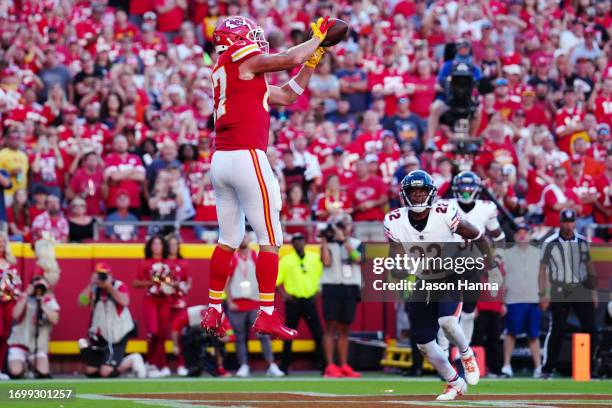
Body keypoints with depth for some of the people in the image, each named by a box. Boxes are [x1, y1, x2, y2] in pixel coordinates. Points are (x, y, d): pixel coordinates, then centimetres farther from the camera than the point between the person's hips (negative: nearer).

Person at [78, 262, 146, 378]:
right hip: (99, 335, 5)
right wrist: (91, 284, -18)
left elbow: (124, 301, -27)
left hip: (117, 337, -5)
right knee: (90, 372, 4)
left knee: (106, 372, -17)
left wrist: (109, 286, -24)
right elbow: (82, 302, -11)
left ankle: (132, 361, 9)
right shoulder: (94, 289, 3)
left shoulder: (119, 286, -8)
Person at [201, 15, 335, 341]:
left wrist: (314, 57, 24)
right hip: (247, 156, -9)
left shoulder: (227, 72, 23)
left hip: (220, 160, 9)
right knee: (270, 240, -4)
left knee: (228, 240, 15)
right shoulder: (242, 58, -3)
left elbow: (287, 95, 25)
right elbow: (292, 58, -7)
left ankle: (212, 311, 16)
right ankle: (266, 315, -7)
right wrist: (318, 36, 10)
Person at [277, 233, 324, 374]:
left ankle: (322, 362, 4)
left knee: (318, 333, -1)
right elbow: (276, 280, 0)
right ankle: (285, 366, 8)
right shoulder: (286, 260, 1)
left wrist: (318, 291, 2)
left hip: (310, 300, 2)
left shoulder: (315, 258, 7)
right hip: (293, 302, -2)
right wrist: (284, 294, -10)